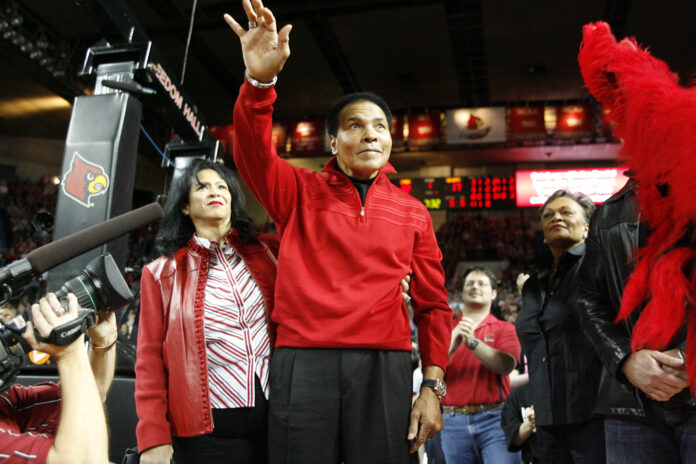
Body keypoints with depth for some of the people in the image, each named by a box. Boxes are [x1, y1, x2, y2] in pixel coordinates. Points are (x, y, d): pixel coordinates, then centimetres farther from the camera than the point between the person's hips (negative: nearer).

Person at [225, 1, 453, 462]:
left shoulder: (413, 213, 12)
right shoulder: (302, 192, 10)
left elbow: (433, 305, 10)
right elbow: (253, 151, -9)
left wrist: (433, 386, 2)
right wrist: (260, 80, -26)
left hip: (384, 367, 1)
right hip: (302, 361, -1)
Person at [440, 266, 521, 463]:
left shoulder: (504, 329, 9)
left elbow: (507, 365, -10)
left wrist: (472, 342, -22)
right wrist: (452, 345, -17)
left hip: (494, 418, -1)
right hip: (454, 421, 2)